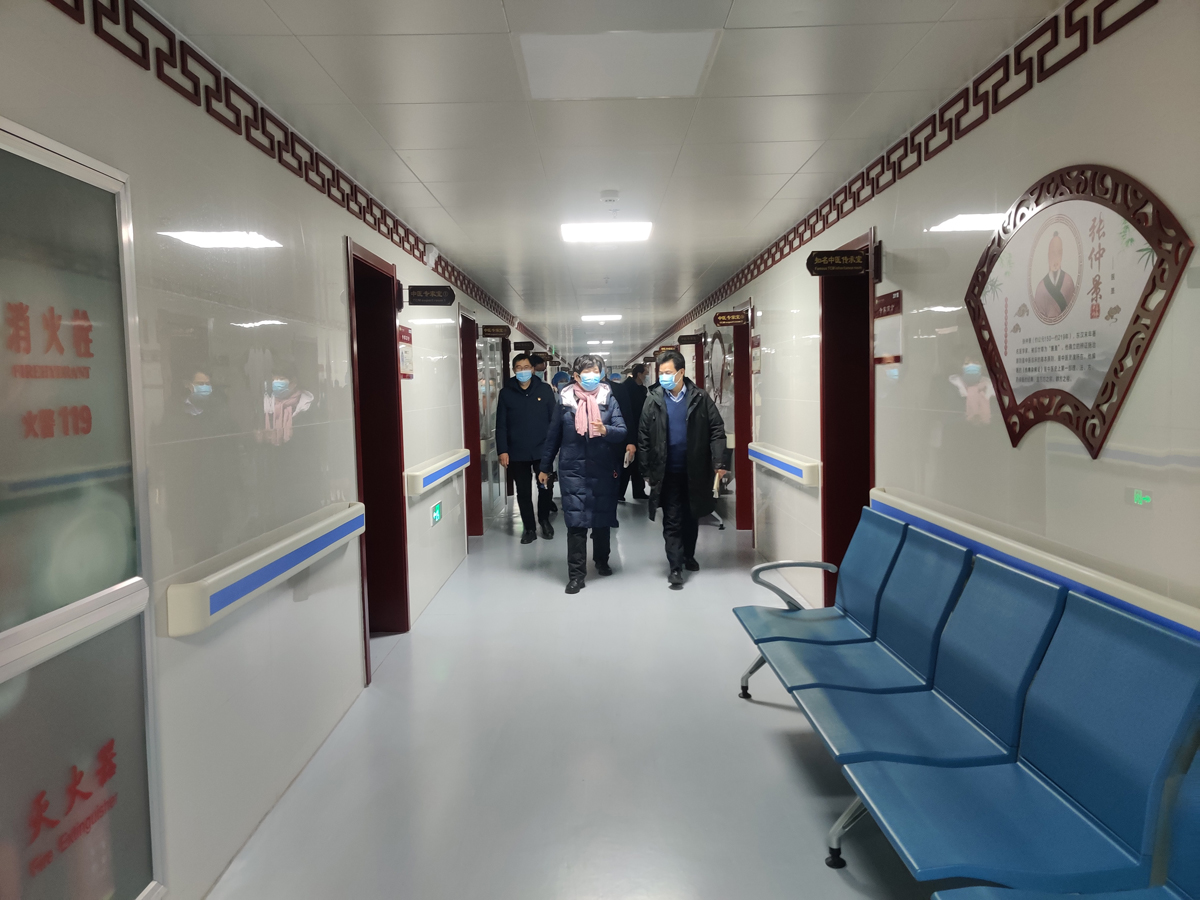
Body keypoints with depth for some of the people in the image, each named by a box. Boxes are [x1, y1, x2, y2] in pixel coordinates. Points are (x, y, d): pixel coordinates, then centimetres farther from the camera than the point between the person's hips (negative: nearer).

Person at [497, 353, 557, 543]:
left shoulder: (545, 389, 1)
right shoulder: (506, 393, 2)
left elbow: (554, 419, 0)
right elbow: (501, 425, 0)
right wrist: (502, 450, -7)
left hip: (542, 450, -1)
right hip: (517, 453, 1)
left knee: (545, 488, 5)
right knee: (523, 492, 7)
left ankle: (544, 520, 30)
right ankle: (529, 527, 21)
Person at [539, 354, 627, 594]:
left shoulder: (609, 399, -1)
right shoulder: (564, 399, 0)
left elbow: (622, 432, -7)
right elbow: (553, 435, 7)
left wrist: (605, 430, -29)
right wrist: (545, 467, 10)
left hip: (603, 470, 1)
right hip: (573, 469, -1)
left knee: (602, 518, 14)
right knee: (576, 521, -5)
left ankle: (601, 560, 37)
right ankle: (576, 573, 3)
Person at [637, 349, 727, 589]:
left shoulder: (700, 398, -5)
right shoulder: (654, 400, -4)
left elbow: (717, 430, -4)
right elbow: (644, 437, -1)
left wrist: (719, 462, -13)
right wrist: (647, 470, -2)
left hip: (695, 470, 1)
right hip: (667, 472, -1)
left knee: (692, 517, 16)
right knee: (672, 520, 2)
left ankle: (689, 556, 36)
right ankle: (676, 567, 7)